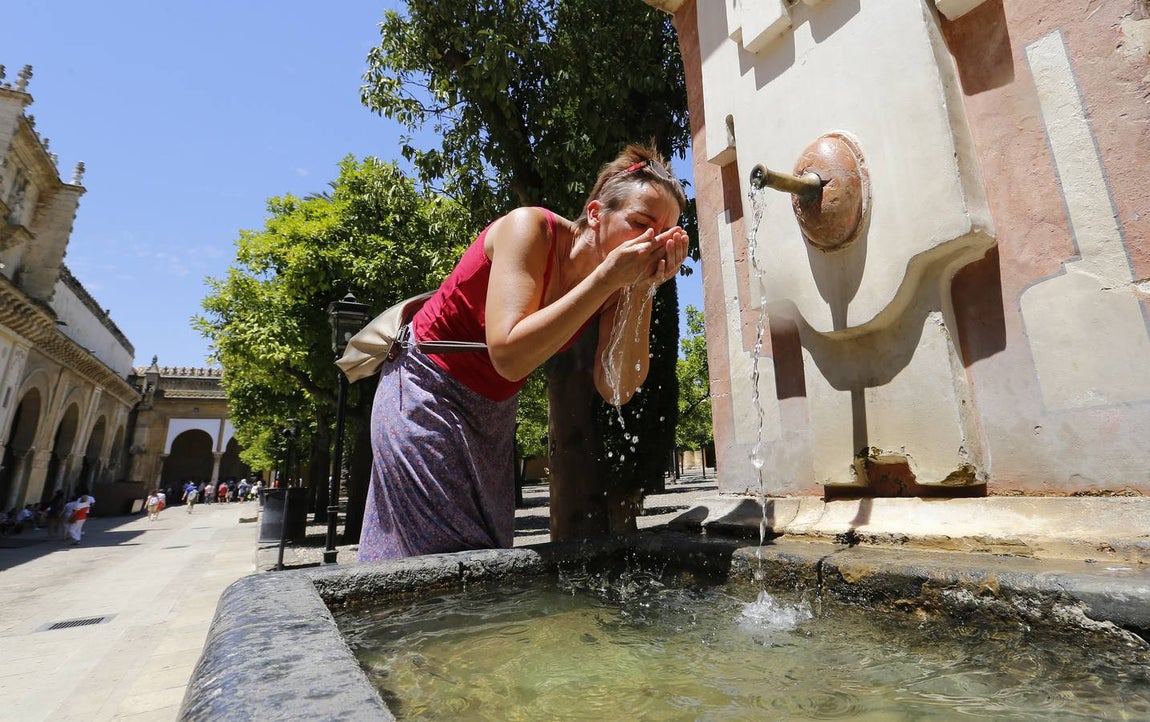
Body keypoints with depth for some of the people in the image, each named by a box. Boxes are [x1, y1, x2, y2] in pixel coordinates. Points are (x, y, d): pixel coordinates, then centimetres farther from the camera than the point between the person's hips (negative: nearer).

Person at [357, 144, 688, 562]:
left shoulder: (621, 283, -9)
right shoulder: (531, 228, -24)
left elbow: (617, 390, -17)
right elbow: (509, 357, -35)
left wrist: (642, 291, -26)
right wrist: (607, 277, -34)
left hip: (493, 411, 6)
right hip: (426, 391, -5)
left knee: (490, 556, 10)